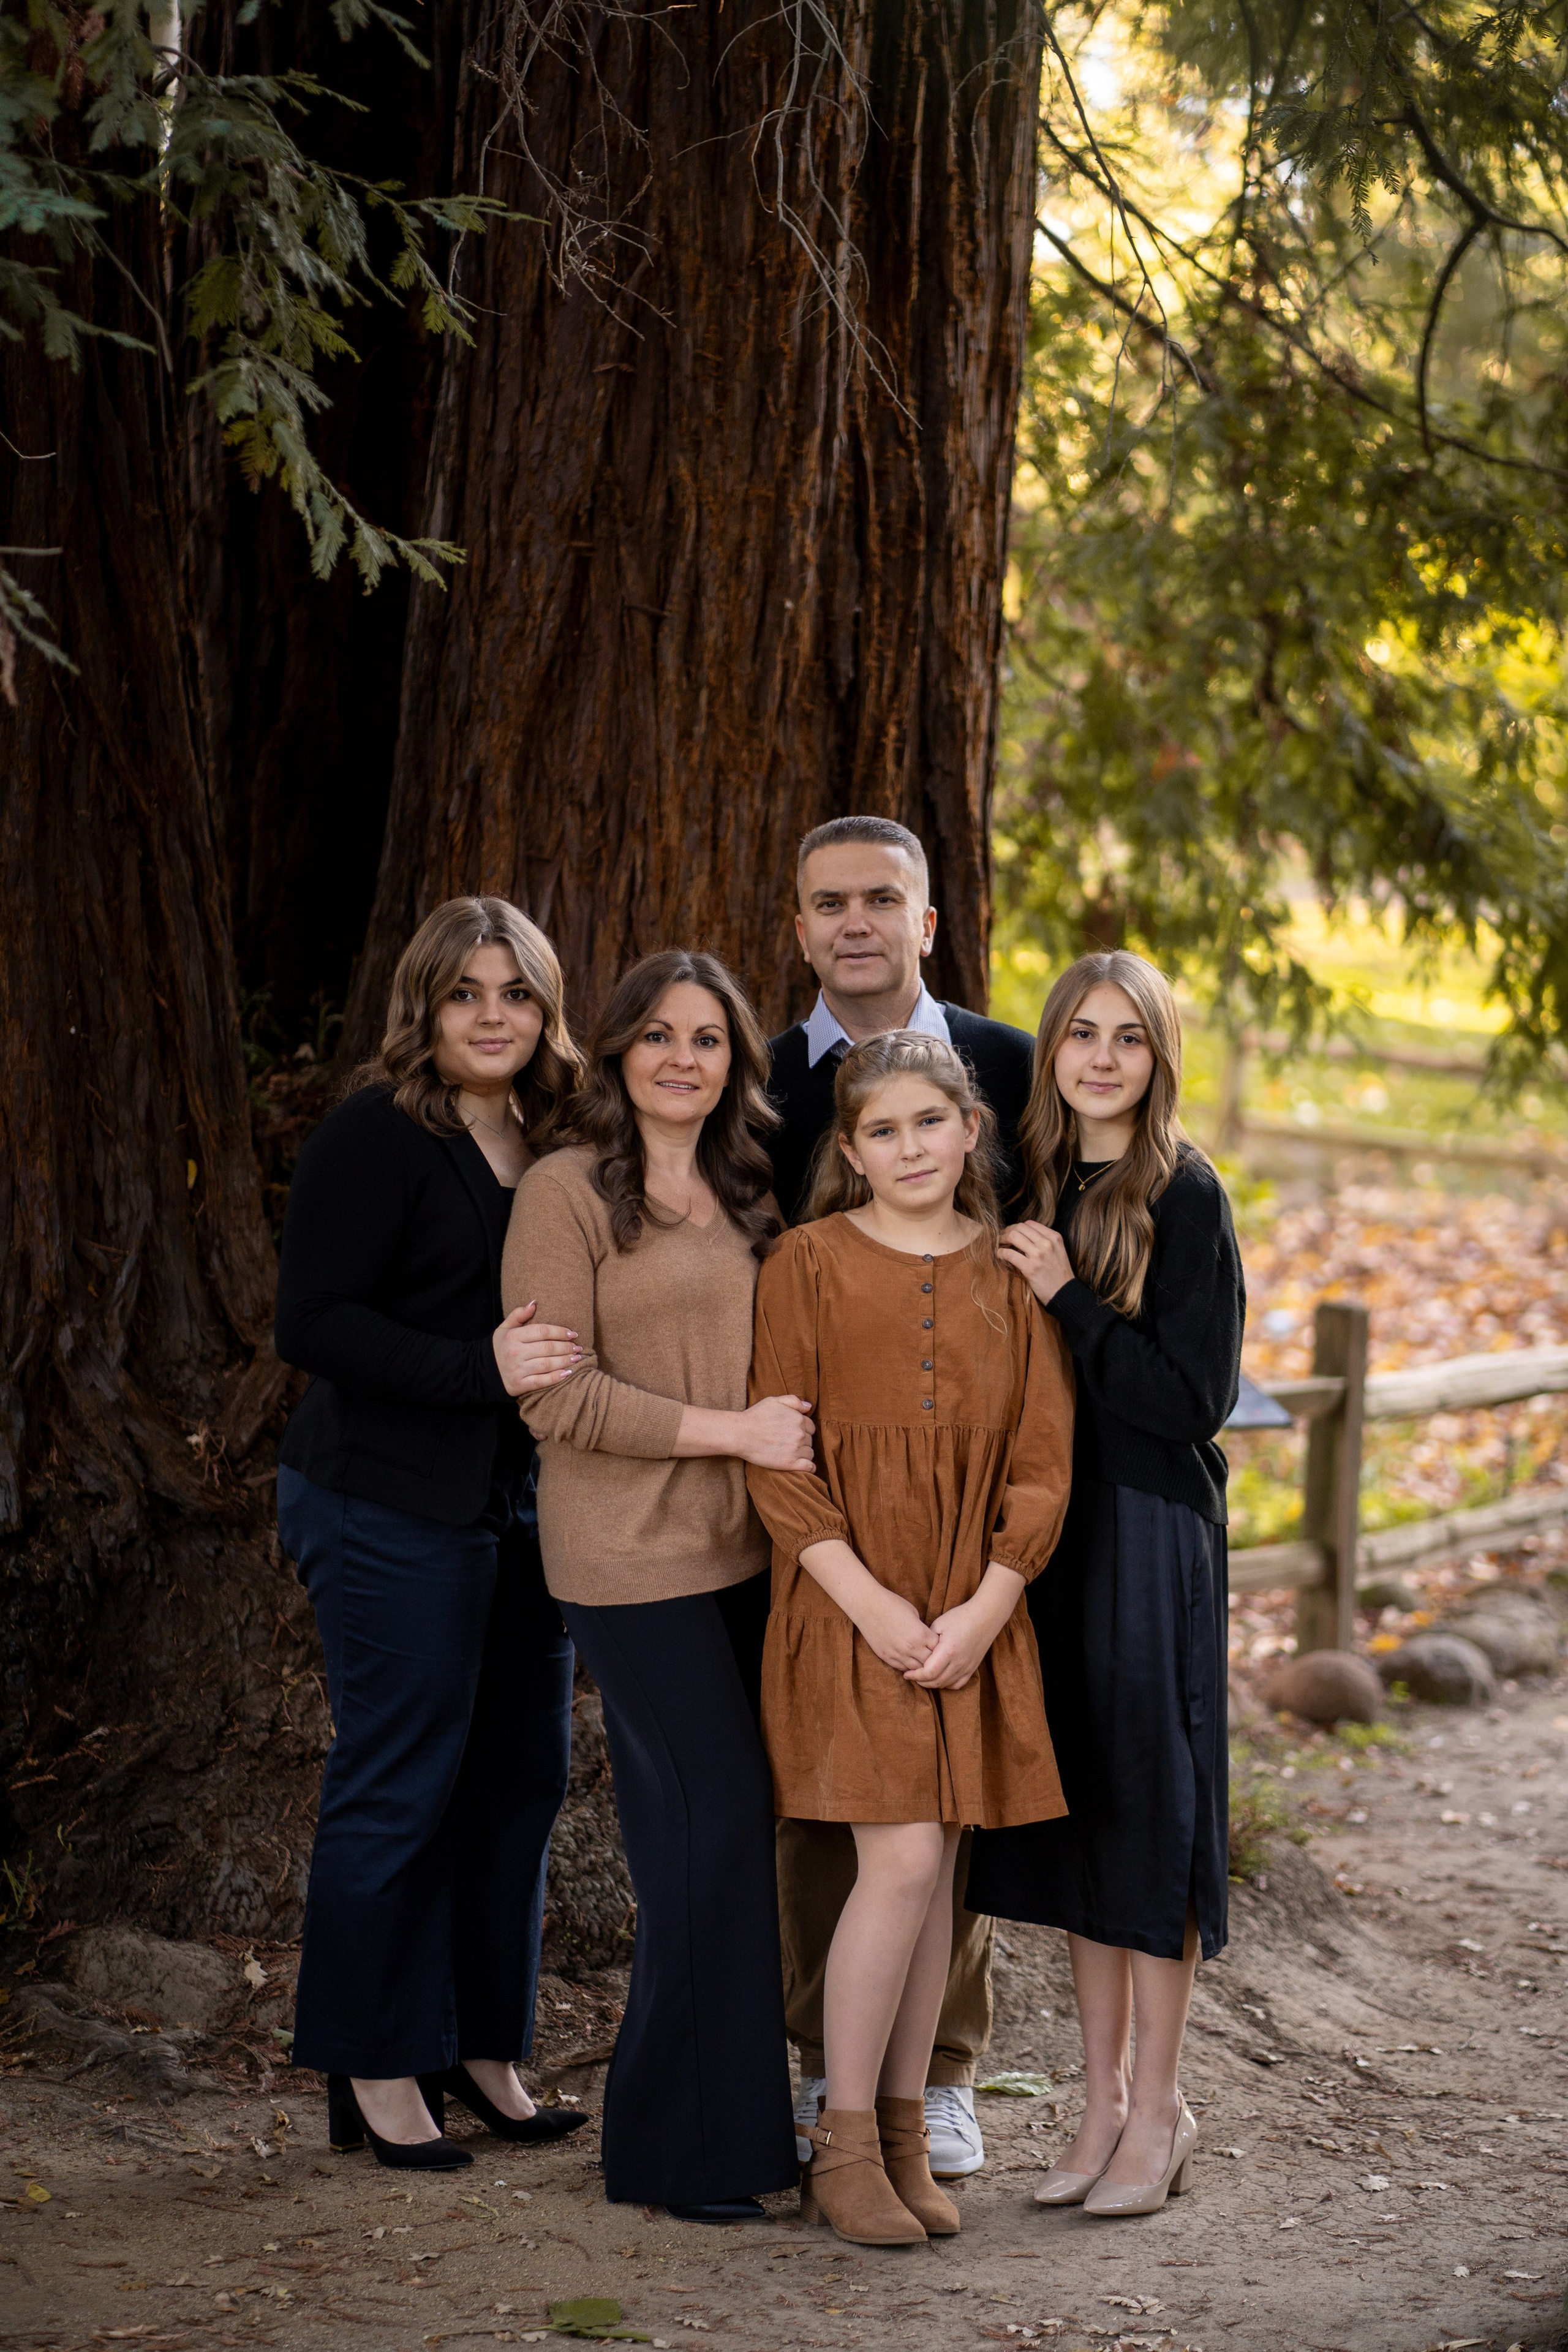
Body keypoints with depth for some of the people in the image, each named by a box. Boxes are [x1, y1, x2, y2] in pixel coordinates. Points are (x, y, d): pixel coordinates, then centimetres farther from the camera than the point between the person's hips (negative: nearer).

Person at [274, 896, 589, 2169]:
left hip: (522, 1502, 7)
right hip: (392, 1505, -7)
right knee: (399, 1783, -1)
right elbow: (313, 1322, -16)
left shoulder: (549, 1142, 12)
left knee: (521, 1775, 10)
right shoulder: (376, 1136, -10)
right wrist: (481, 1369, -24)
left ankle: (484, 2052, 23)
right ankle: (378, 2073, 10)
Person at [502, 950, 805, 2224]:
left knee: (718, 1828, 8)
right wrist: (730, 1431, -16)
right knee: (717, 1818, -9)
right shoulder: (567, 1192, -7)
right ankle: (689, 2149, 1)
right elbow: (556, 1396, -13)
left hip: (744, 1549, 7)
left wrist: (797, 1436, 6)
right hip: (633, 1557, -7)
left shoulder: (744, 1196, 14)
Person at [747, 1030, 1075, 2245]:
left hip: (974, 1614, 3)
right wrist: (873, 1606, -14)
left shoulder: (1014, 1277, 8)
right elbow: (779, 1463, -5)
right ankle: (844, 2146, 0)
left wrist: (985, 1608, -8)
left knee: (936, 1869, 6)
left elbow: (1044, 1463, 5)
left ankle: (906, 2137, 16)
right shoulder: (809, 1265, -1)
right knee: (902, 1859, -11)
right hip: (849, 1606, -3)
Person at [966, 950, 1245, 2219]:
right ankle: (1103, 2098, 18)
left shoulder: (1185, 1198, -9)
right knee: (1074, 1797, 9)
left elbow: (1195, 1397, -14)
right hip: (1049, 1527, 6)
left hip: (1151, 1531, -6)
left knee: (1145, 1796, -2)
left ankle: (1158, 2111, 8)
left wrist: (1068, 1301, -17)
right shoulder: (1039, 1190, 10)